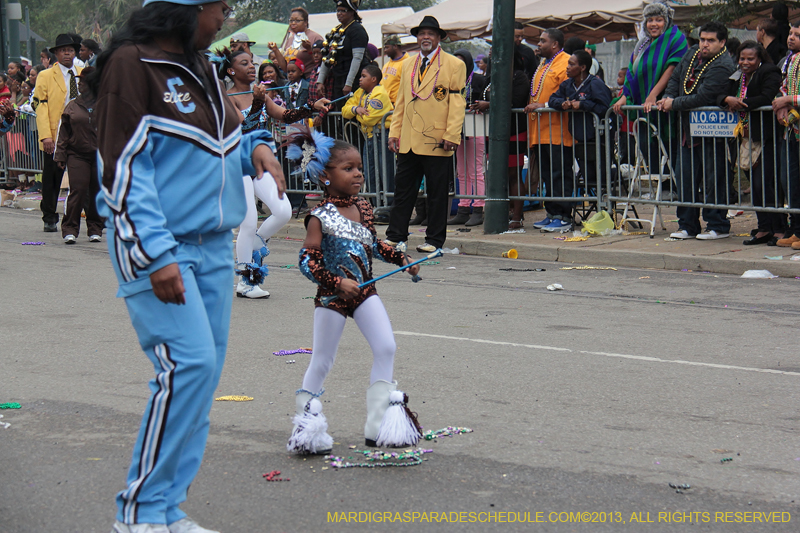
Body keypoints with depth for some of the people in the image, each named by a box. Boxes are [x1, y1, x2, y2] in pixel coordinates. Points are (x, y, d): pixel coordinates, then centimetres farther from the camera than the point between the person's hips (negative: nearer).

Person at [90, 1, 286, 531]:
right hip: (156, 247, -9)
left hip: (212, 247, 9)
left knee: (204, 370, 6)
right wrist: (156, 256, -21)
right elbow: (124, 168, -16)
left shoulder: (201, 68, 15)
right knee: (189, 362, -17)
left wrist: (255, 148, 5)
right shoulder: (132, 64, -11)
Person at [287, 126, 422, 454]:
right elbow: (307, 261, -19)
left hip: (364, 292, 6)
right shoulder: (320, 217, -16)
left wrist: (401, 259, 7)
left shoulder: (363, 208, 4)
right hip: (331, 297, -6)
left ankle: (380, 423, 5)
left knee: (386, 348, -4)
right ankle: (306, 420, 23)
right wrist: (337, 282, -28)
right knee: (322, 360, 5)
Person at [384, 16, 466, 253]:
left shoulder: (454, 65, 1)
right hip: (408, 140, 5)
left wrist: (451, 135, -12)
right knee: (403, 189, 7)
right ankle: (395, 236, 14)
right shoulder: (408, 65, 17)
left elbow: (457, 102, -4)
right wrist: (395, 132, 11)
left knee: (437, 193, 1)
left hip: (436, 142, -5)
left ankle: (434, 240, 7)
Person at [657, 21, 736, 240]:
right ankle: (687, 226, 18)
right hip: (689, 129, 8)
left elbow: (702, 98, -24)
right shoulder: (693, 54, 9)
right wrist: (667, 98, 0)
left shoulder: (722, 66, -18)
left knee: (713, 180, -3)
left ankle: (718, 226, 5)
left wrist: (674, 104, -15)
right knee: (685, 178, 10)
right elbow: (676, 77, 18)